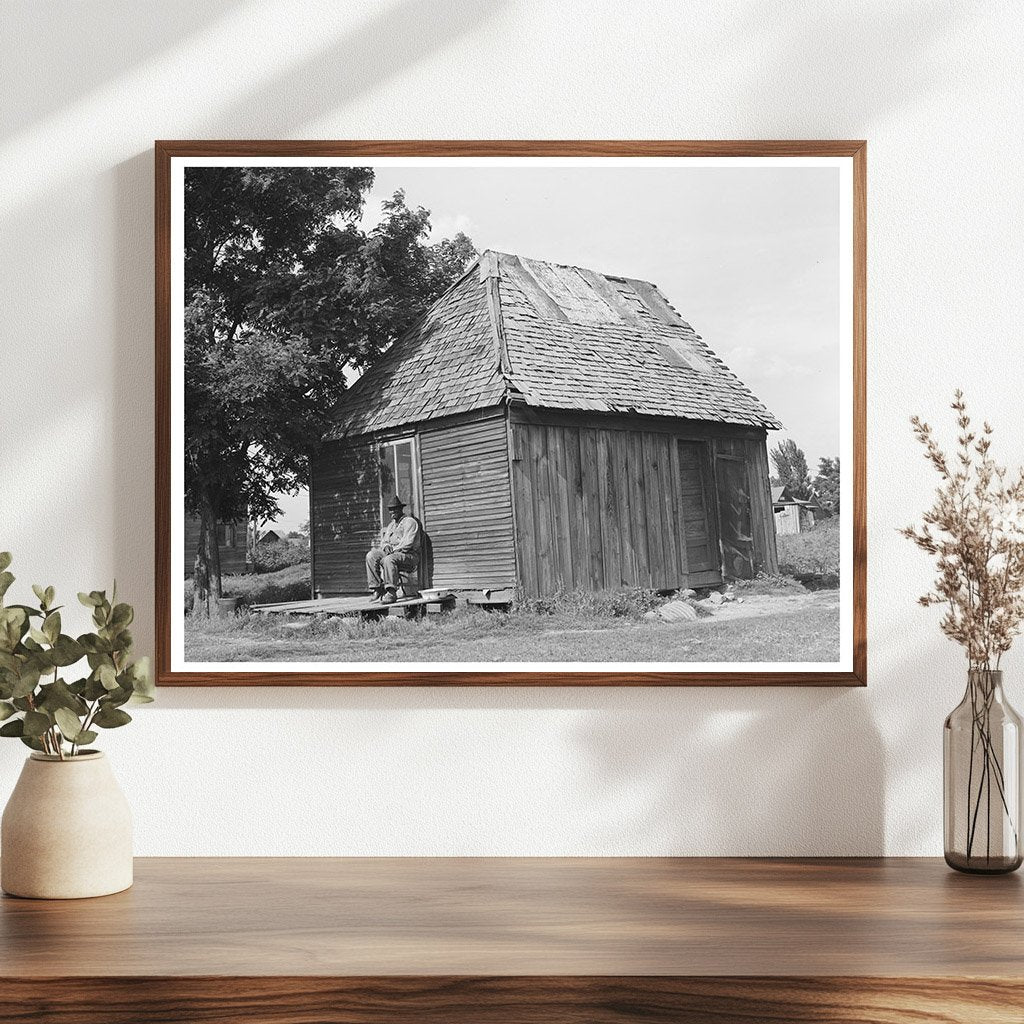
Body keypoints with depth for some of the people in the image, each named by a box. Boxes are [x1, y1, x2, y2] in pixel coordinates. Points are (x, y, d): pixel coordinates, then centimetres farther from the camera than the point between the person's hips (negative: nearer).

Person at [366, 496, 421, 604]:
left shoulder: (410, 522, -2)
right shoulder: (392, 524, 25)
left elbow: (408, 543, -13)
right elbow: (384, 540, 21)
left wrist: (393, 549, -16)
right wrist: (385, 546, -3)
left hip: (409, 555, -8)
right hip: (392, 552, 8)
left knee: (388, 560, -37)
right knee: (371, 556, -13)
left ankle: (391, 593, -40)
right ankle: (377, 589, -19)